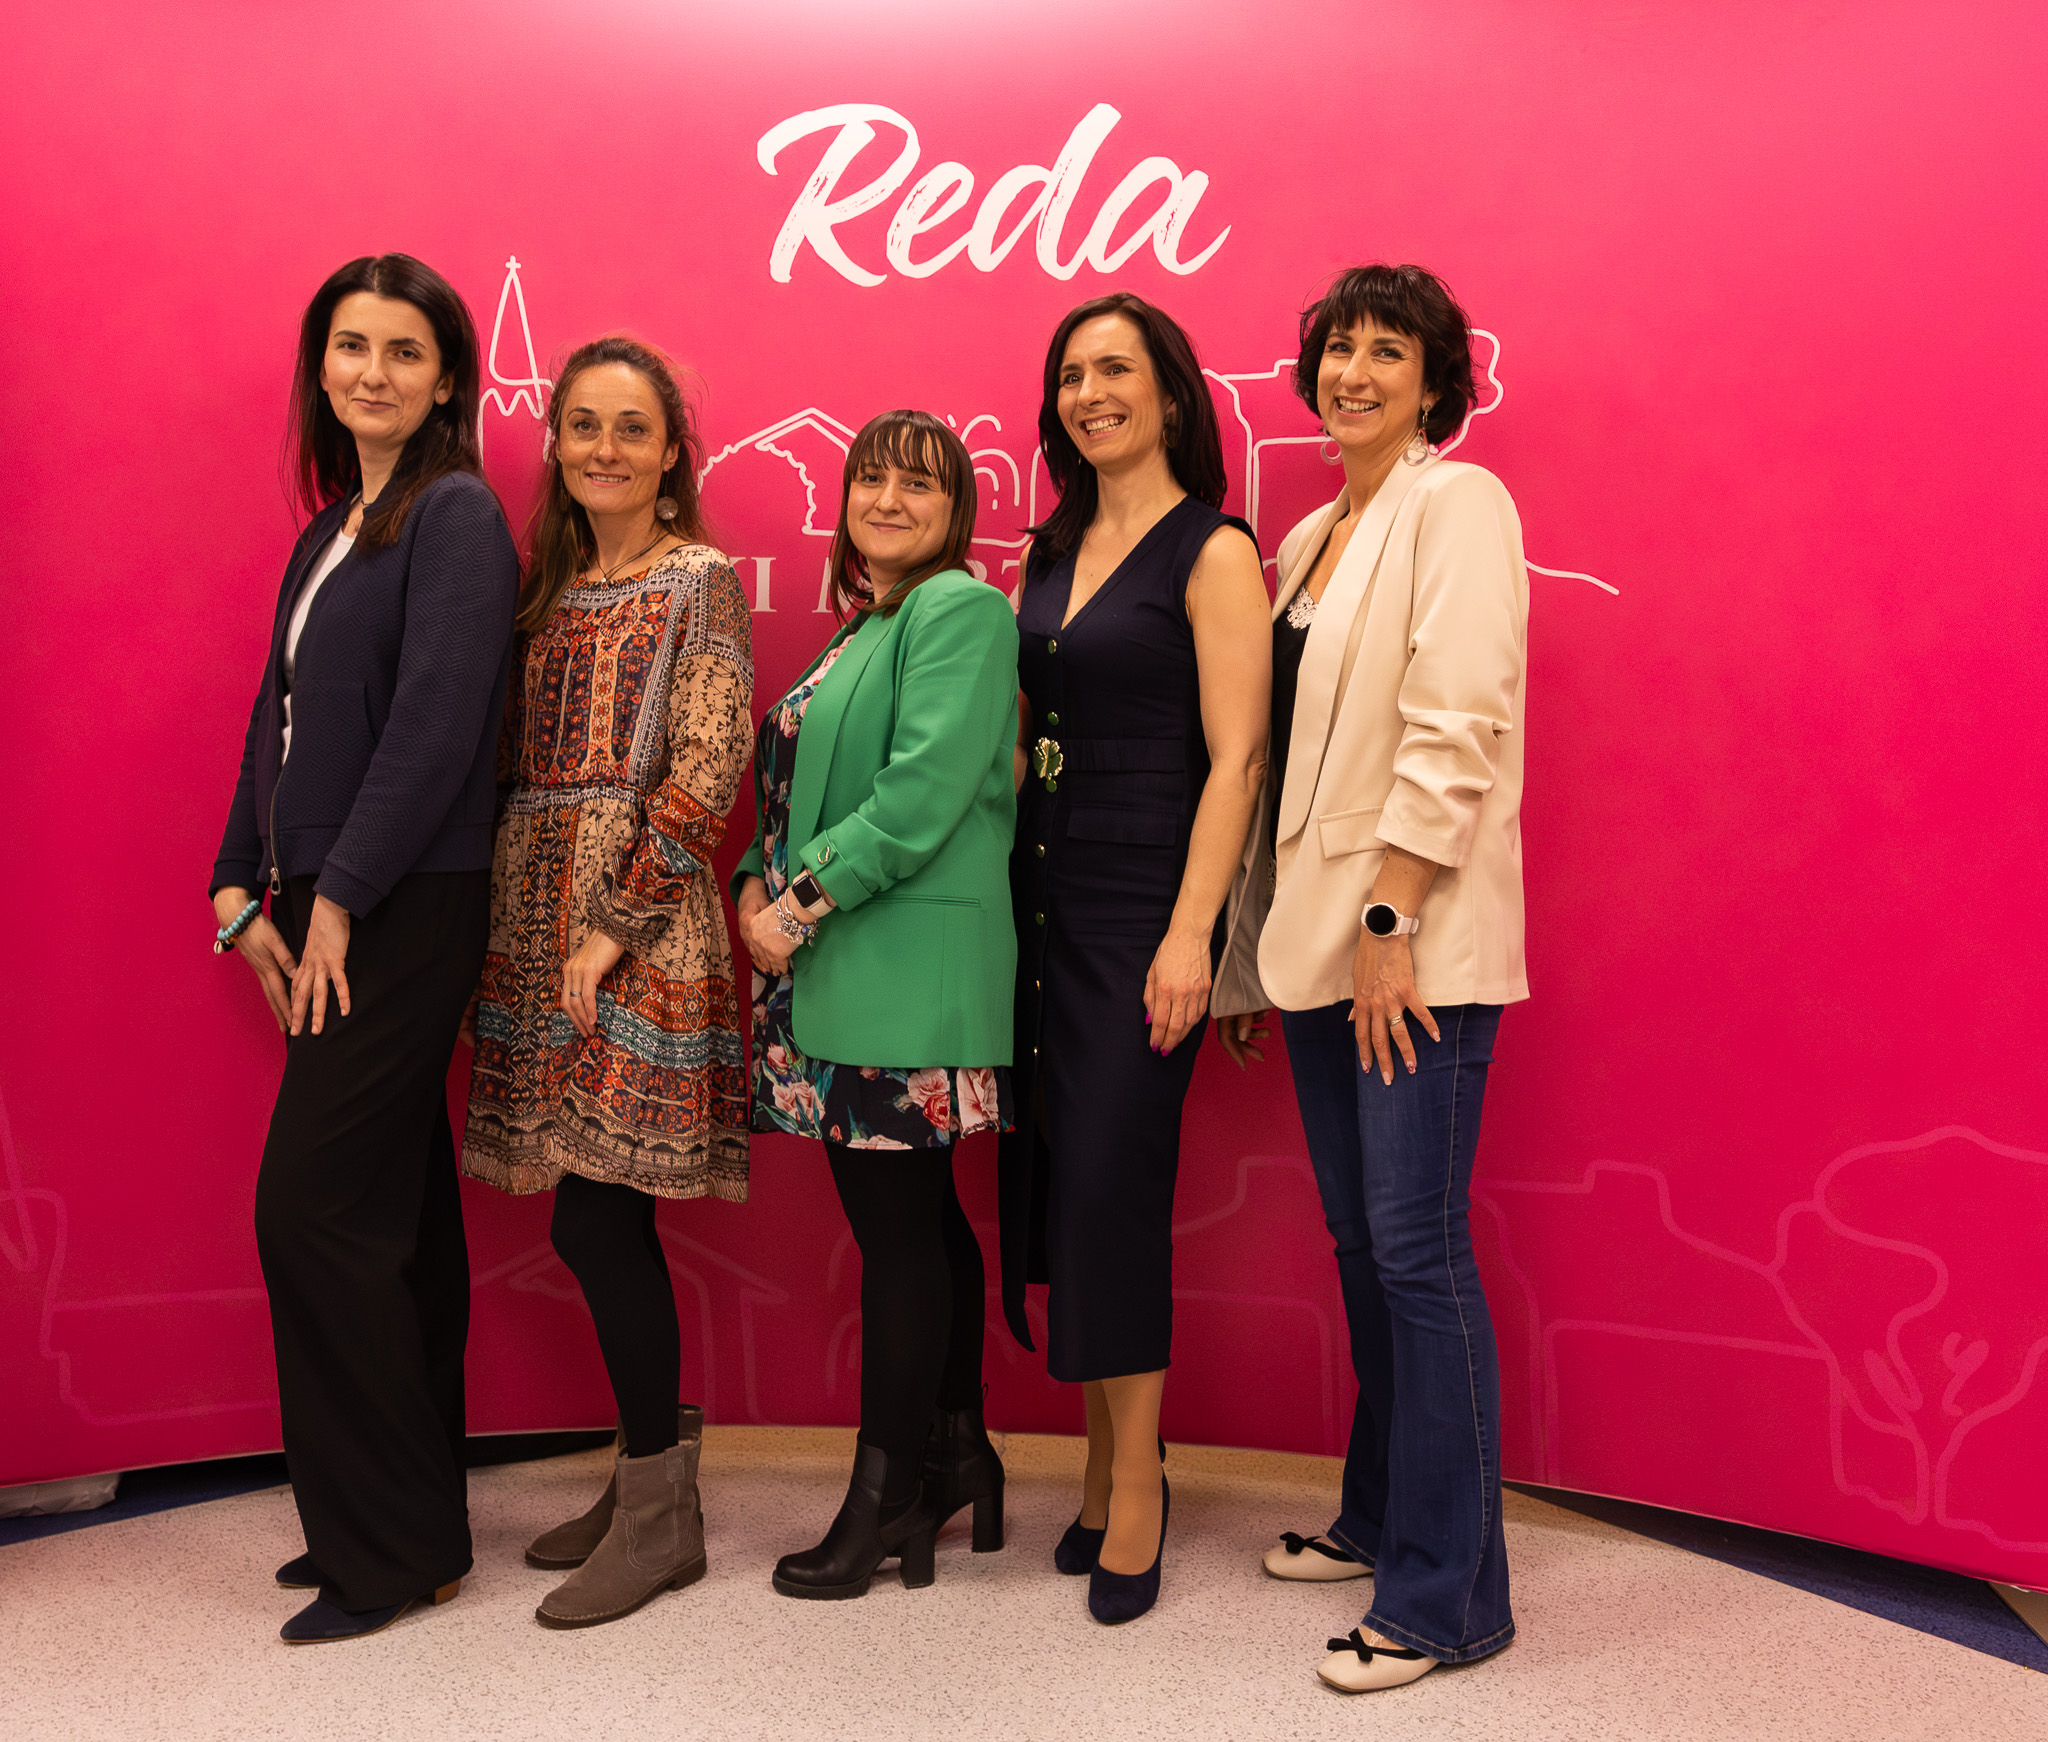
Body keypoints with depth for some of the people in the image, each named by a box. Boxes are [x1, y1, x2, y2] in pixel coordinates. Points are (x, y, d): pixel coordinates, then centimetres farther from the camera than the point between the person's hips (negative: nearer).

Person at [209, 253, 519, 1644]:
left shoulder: (458, 515, -7)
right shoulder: (329, 529, 18)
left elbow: (436, 724, -16)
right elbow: (280, 717, 16)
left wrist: (337, 897, -14)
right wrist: (244, 888, 7)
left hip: (406, 912, -8)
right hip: (327, 916, 8)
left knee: (315, 1207, -8)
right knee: (394, 1216, 12)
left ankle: (392, 1547, 6)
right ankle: (410, 1520, 23)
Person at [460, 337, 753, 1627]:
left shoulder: (700, 582, -3)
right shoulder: (548, 585, 17)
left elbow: (705, 775, -12)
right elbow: (514, 766, 17)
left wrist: (613, 927, -16)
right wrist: (516, 928, 7)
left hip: (638, 937, -6)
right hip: (541, 927, 7)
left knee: (596, 1217, -6)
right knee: (607, 1218, 10)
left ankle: (660, 1513, 9)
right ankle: (648, 1476, 24)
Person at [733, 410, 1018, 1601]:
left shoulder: (962, 610, -7)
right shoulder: (862, 627, 21)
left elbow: (926, 790, -17)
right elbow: (800, 788, 21)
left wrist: (806, 902, -15)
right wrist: (759, 887, 4)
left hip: (909, 975, -9)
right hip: (837, 975, 9)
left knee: (898, 1224, -1)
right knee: (916, 1217, 14)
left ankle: (889, 1499, 11)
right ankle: (956, 1459, 27)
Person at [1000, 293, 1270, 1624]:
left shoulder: (1212, 552, -5)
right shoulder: (1054, 549, 15)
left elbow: (1235, 758, -12)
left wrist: (1190, 932, -19)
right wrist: (992, 882, 9)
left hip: (1142, 903, -6)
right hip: (1041, 894, 7)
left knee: (1111, 1181, -5)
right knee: (1053, 1178, 8)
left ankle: (1136, 1490, 11)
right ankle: (1107, 1463, 23)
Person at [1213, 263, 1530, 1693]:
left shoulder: (1458, 505, -5)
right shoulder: (1310, 539, 18)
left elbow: (1455, 729, -15)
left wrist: (1389, 918, -19)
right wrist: (1261, 947, 15)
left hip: (1416, 944, -8)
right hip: (1320, 936, 8)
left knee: (1417, 1252, -5)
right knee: (1361, 1241, 15)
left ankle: (1447, 1597, 6)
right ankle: (1381, 1519, 30)